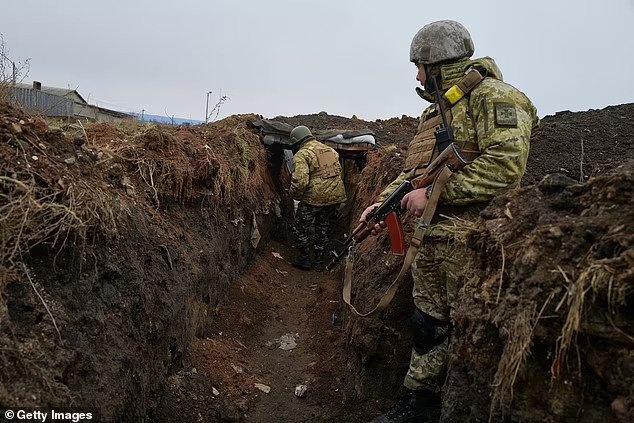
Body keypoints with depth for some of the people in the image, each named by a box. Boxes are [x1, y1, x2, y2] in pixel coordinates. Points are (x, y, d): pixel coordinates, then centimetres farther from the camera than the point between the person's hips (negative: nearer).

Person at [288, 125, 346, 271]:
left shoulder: (301, 155, -11)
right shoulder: (330, 150, 13)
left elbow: (300, 180, -21)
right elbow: (339, 171, 18)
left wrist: (294, 195, -4)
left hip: (314, 198, -7)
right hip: (335, 197, 7)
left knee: (302, 229, 14)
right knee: (323, 230, 20)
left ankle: (303, 260, 23)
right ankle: (319, 262, 29)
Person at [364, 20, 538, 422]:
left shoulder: (493, 96, -9)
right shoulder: (436, 111, 19)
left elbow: (504, 166, -22)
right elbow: (413, 169, 21)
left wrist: (432, 192, -19)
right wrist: (384, 201, 5)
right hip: (431, 238, 9)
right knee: (428, 322, 16)